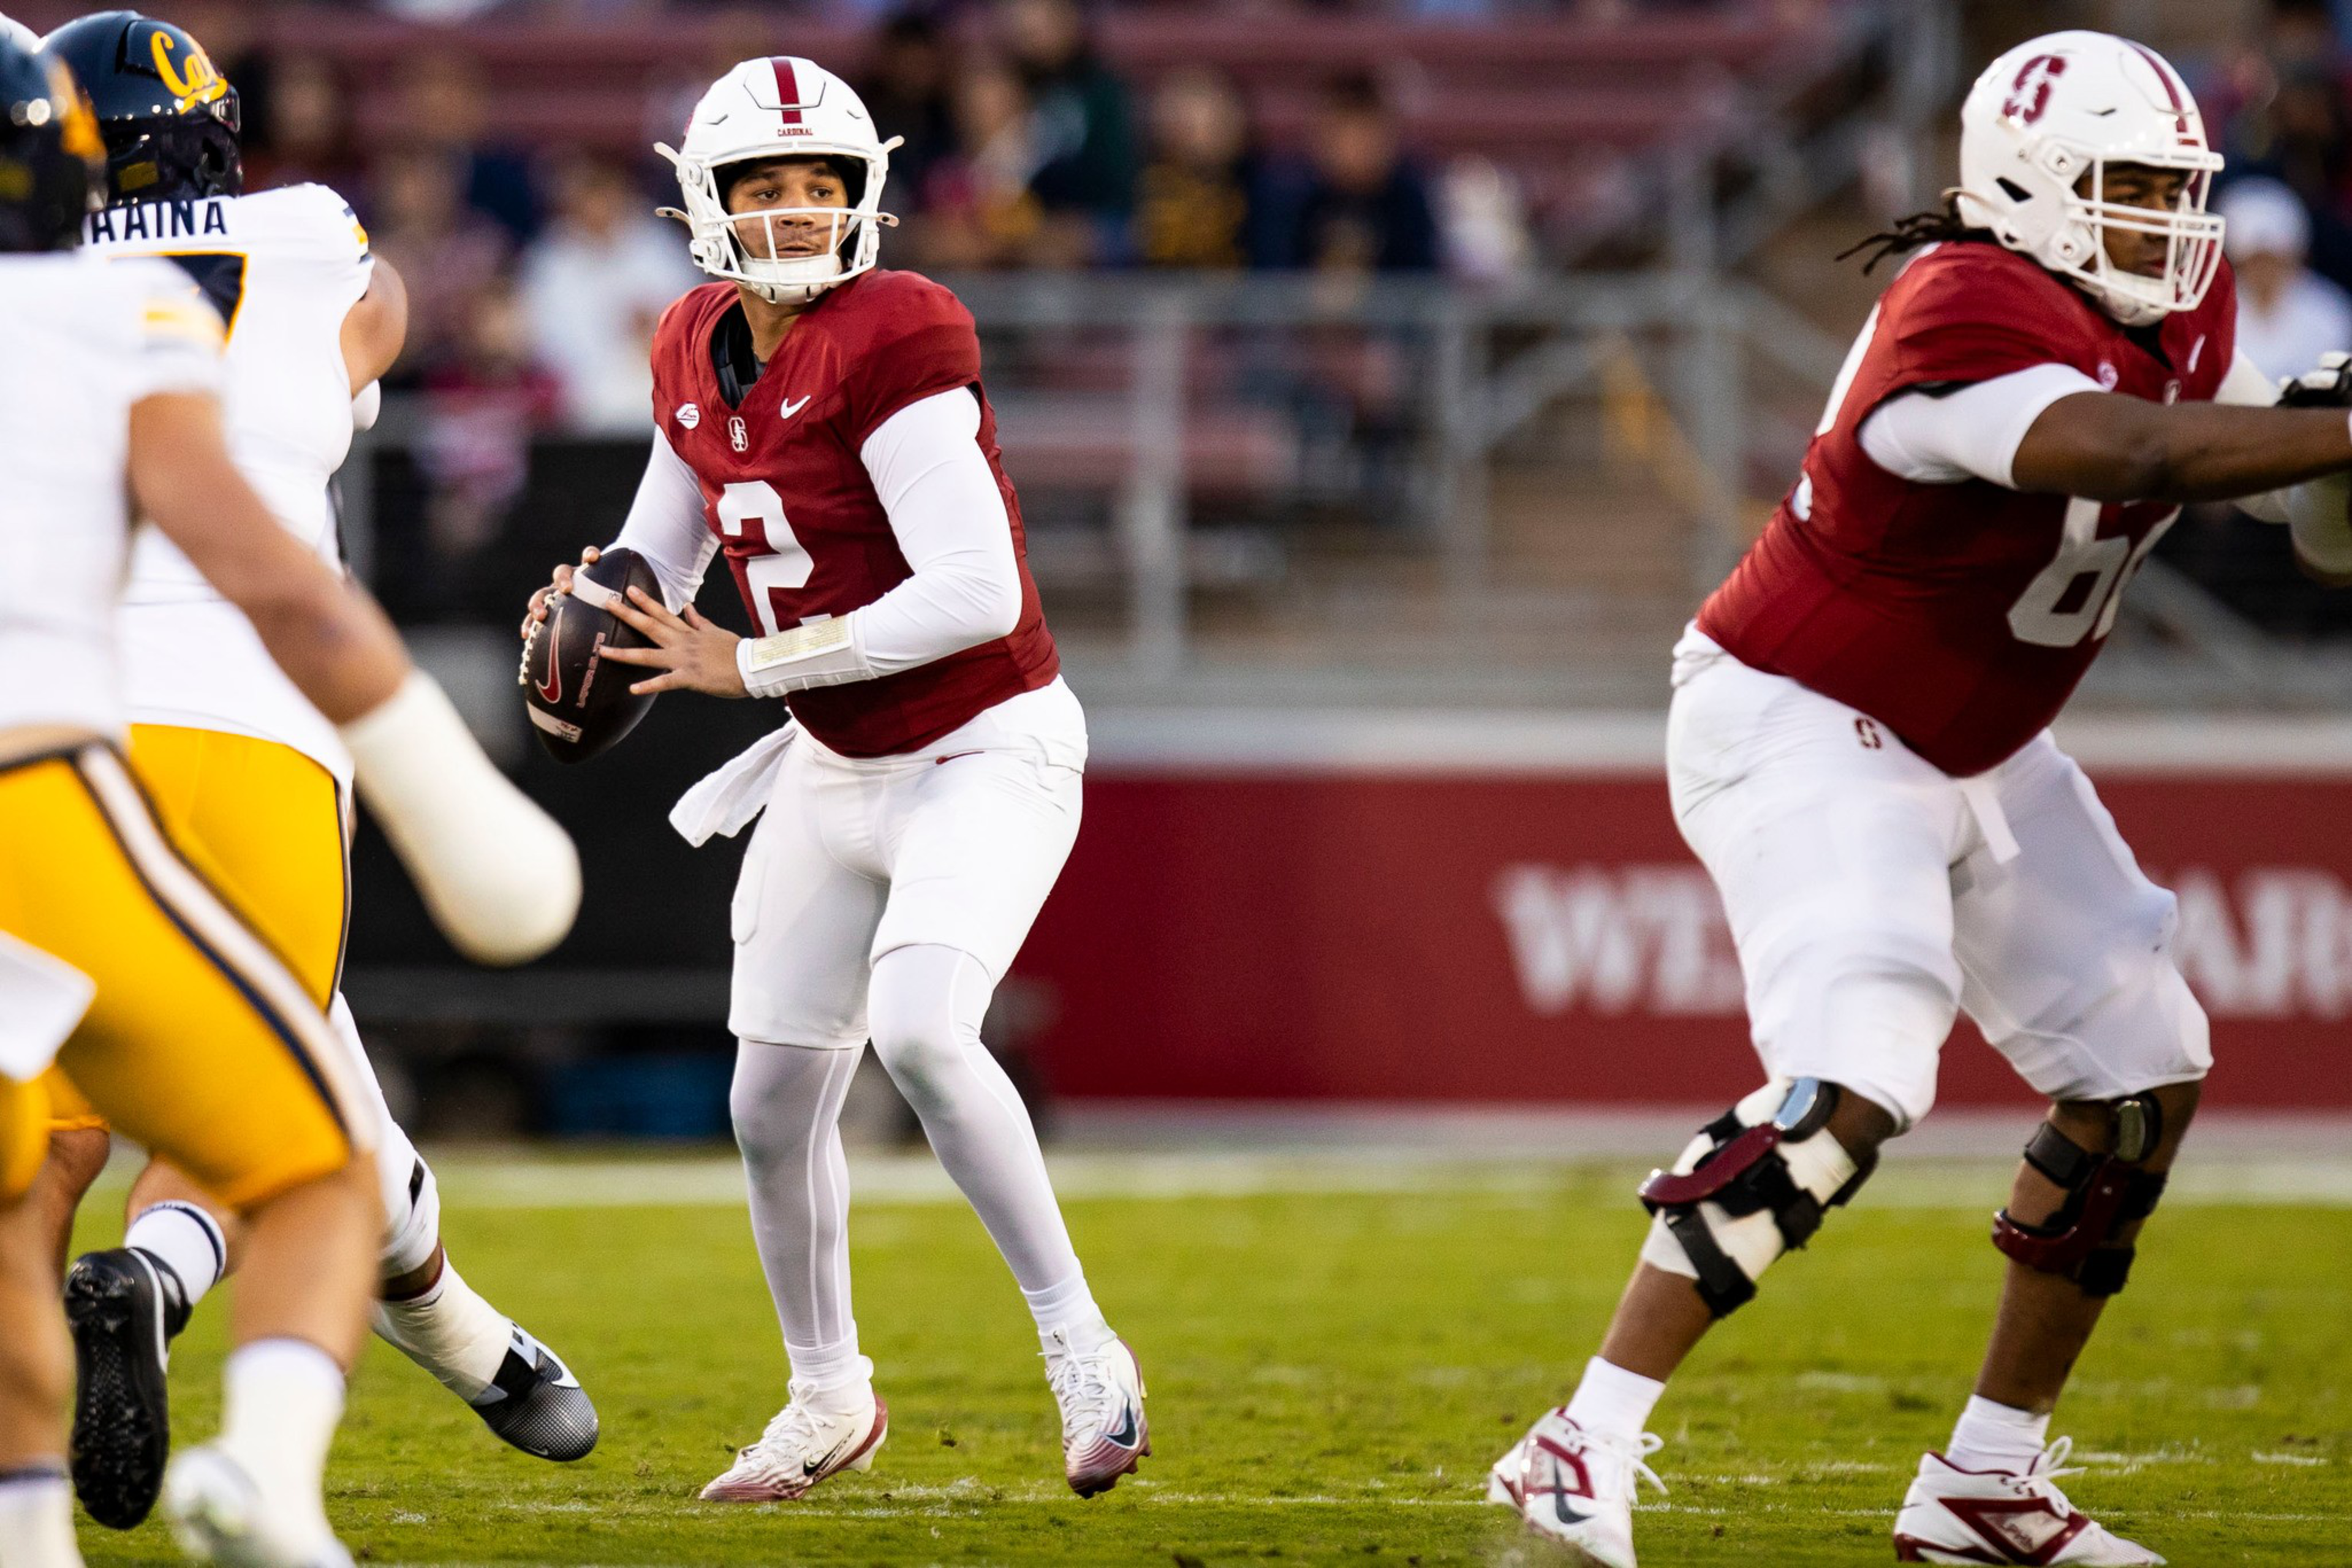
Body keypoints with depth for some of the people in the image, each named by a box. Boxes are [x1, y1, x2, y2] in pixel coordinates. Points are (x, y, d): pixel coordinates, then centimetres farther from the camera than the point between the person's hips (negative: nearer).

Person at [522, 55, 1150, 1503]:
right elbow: (659, 563, 17)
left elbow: (977, 595, -29)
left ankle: (1082, 1348, -15)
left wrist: (748, 666, -24)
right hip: (837, 772, 8)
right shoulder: (699, 356, 1)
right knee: (775, 1109, 11)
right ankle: (831, 1401, 34)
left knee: (919, 1032, -30)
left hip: (985, 755, -8)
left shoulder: (891, 345, -22)